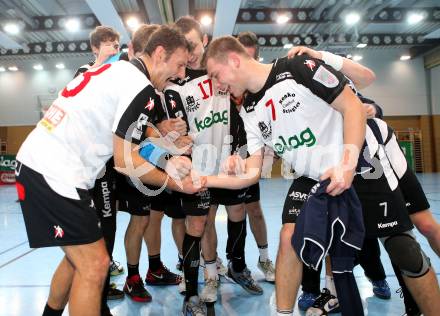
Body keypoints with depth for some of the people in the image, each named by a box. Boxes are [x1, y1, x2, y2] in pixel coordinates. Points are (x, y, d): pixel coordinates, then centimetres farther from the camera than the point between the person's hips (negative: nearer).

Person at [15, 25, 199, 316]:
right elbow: (125, 161, -14)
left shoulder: (117, 70, 15)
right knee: (94, 266, -4)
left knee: (79, 259, 21)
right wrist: (174, 183, -1)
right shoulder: (140, 85, -13)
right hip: (55, 175, -10)